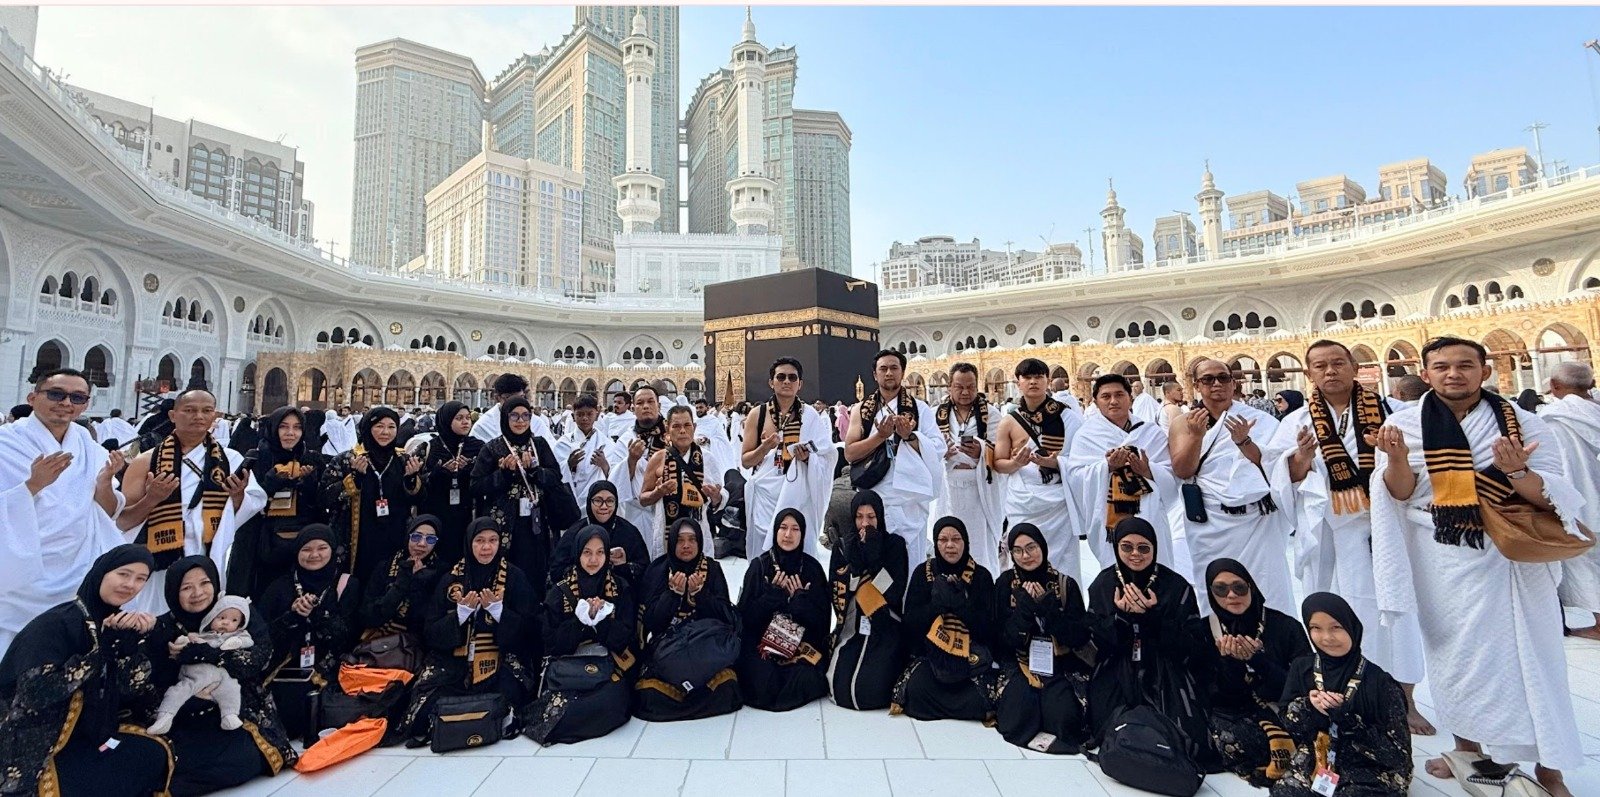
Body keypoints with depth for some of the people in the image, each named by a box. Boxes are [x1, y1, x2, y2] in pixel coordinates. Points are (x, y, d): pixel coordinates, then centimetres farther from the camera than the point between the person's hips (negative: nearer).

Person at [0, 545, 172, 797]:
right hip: (34, 745, -6)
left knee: (156, 754, -13)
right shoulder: (55, 624, -17)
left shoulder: (120, 624, 1)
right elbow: (37, 692, -28)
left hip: (86, 733, 6)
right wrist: (100, 647, -27)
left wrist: (136, 639, -17)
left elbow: (130, 691, -4)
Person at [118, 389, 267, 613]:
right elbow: (122, 522, 2)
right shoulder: (147, 461, 2)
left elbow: (242, 519, 6)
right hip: (160, 570, -1)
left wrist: (238, 495, -14)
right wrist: (151, 499, -15)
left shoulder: (231, 460, 4)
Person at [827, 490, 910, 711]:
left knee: (869, 692, -16)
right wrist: (856, 561, -15)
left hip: (885, 628, -2)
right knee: (841, 688, -14)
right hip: (852, 627, 2)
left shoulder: (895, 544, 0)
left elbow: (896, 591, -10)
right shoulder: (843, 545, 5)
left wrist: (874, 558, -15)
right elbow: (838, 590, -4)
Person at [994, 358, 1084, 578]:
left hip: (1058, 502, -1)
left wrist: (1056, 462, -17)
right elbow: (998, 464, 5)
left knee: (1061, 561, 2)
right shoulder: (1009, 422, 3)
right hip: (1023, 504, 1)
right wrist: (1016, 463, -14)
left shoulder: (1066, 416, 0)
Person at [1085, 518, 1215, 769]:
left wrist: (1155, 614, -19)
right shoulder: (1102, 585, 3)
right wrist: (1119, 615, -17)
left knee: (1186, 740, -20)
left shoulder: (1177, 585, -1)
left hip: (1166, 679, 0)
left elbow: (1193, 646, -6)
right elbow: (1095, 643, -1)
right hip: (1117, 680, 1)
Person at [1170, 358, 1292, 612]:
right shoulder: (1184, 423, 5)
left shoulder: (1258, 420, 6)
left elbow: (1268, 465, -3)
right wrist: (1197, 435, -22)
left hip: (1258, 520, 1)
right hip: (1211, 524, -1)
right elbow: (1182, 471, -8)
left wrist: (1243, 441, -19)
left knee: (1266, 591, 1)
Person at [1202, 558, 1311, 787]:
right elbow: (1217, 695, -5)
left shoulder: (1286, 626, -6)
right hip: (1232, 714, 0)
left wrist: (1257, 659, -23)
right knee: (1229, 738, -31)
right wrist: (1229, 660, -25)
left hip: (1281, 712, 0)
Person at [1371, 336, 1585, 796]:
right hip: (1444, 563, 0)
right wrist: (1397, 459, -26)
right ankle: (1468, 747, 30)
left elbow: (1556, 495, -6)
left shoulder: (1521, 423, -2)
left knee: (1528, 654, 6)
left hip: (1513, 557, 0)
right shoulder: (1405, 424, -4)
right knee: (1457, 652, 12)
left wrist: (1518, 473, -26)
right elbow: (1400, 495, -7)